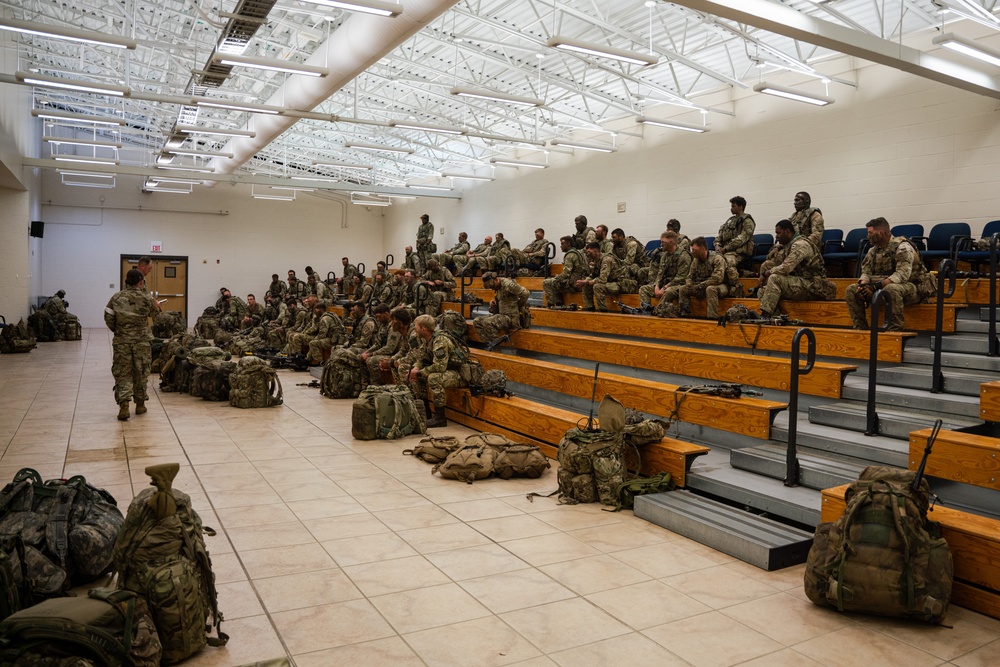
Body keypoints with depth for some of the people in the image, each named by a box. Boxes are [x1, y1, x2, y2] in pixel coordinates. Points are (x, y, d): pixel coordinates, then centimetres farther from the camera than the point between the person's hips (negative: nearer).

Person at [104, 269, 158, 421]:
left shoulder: (116, 298, -1)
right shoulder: (146, 299, -4)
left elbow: (108, 319, -2)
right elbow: (154, 312, 12)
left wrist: (118, 330, 14)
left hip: (121, 341, 0)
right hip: (142, 341, 0)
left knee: (122, 373, 4)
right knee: (140, 373, 13)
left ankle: (123, 405, -10)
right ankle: (140, 404, 23)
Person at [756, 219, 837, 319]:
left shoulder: (800, 244, -13)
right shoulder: (787, 246, 16)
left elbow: (786, 268, -22)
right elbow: (766, 265, 16)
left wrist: (765, 274, -12)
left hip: (812, 287, -9)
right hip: (799, 284, 9)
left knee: (774, 278, -26)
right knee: (762, 291, -2)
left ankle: (765, 316, -26)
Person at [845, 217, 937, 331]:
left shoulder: (902, 247, -15)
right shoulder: (873, 250, 8)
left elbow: (902, 274, -27)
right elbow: (866, 271, 9)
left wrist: (876, 286, -35)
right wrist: (863, 284, -15)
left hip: (912, 287, -7)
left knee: (891, 289, -42)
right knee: (851, 290, -9)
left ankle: (895, 331, -33)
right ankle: (861, 329, -8)